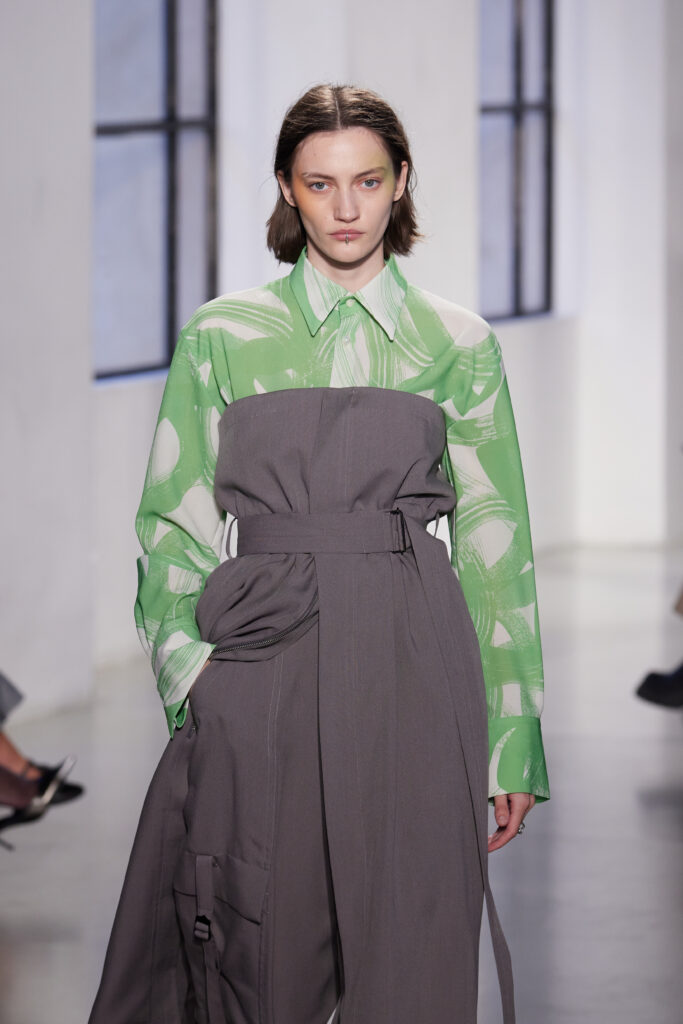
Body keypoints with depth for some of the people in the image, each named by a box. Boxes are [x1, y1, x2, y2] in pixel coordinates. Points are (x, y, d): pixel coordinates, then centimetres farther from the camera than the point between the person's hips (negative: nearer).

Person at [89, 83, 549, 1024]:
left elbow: (495, 544, 8)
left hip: (414, 664, 0)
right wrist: (192, 673, -8)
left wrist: (514, 743, 6)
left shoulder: (459, 345, 8)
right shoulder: (222, 336, 7)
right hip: (264, 664, 0)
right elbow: (175, 525, 6)